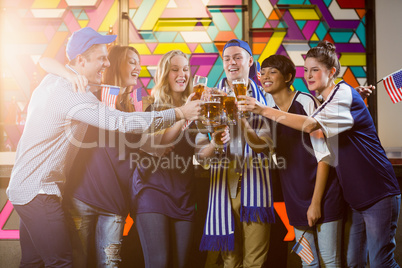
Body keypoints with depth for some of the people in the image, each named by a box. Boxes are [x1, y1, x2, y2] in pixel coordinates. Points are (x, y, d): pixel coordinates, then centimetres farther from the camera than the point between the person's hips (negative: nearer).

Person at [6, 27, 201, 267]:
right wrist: (179, 113, -21)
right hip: (39, 192, -10)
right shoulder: (69, 92, -21)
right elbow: (121, 122, -27)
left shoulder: (54, 81, 9)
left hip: (25, 187, 10)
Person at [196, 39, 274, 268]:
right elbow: (200, 151, 4)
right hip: (223, 183, 1)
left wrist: (242, 119, -19)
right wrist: (215, 143, -18)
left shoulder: (263, 98, 6)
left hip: (255, 183, 0)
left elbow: (262, 145, -4)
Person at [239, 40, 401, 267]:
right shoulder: (325, 102, 15)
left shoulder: (344, 94, -13)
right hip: (356, 196, 8)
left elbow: (311, 125, -29)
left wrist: (264, 110, -32)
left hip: (378, 194, -8)